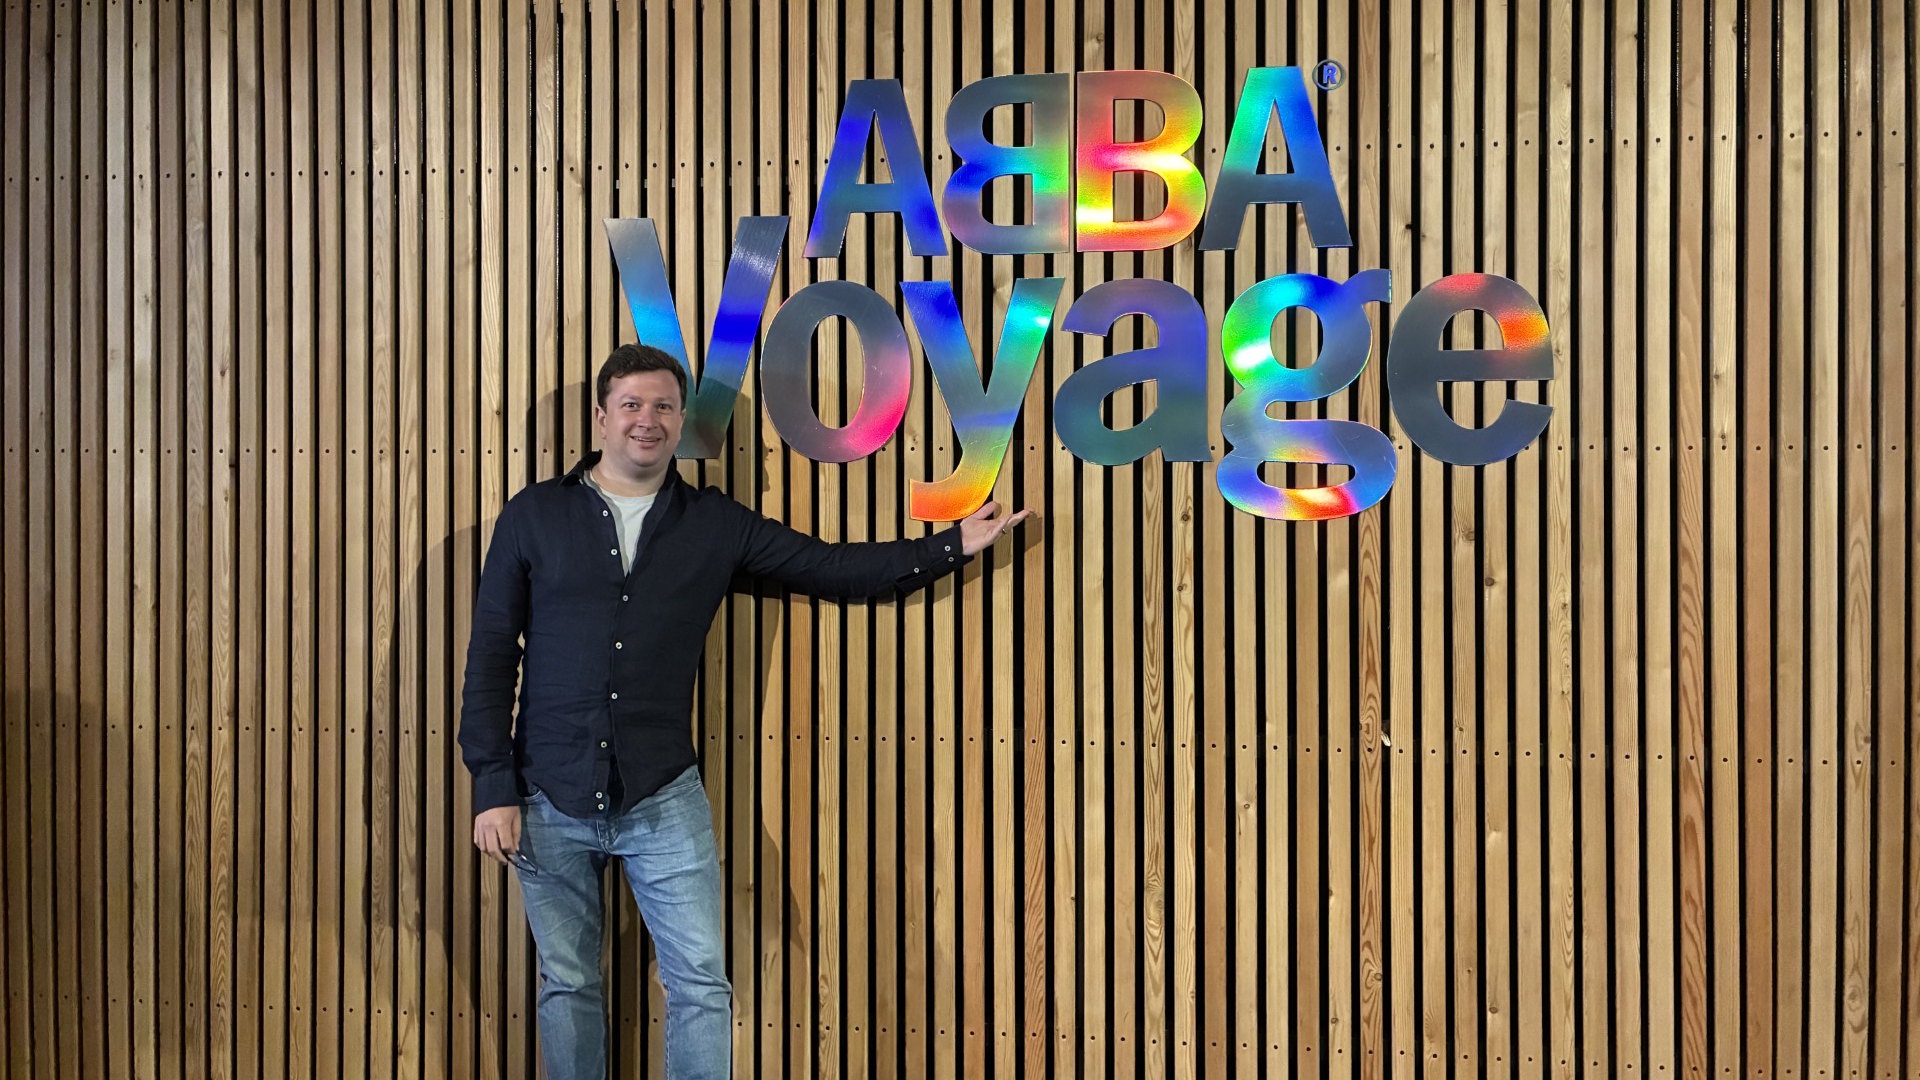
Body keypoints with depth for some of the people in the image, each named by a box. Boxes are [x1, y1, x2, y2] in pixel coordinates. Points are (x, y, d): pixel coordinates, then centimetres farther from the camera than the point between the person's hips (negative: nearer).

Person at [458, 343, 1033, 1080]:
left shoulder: (714, 524, 5)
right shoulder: (533, 516, 1)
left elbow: (833, 568, 7)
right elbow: (491, 655, 0)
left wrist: (953, 545, 1)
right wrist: (493, 788, -5)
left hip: (663, 798, 1)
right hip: (550, 799, 0)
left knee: (701, 983, -2)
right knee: (567, 985, 10)